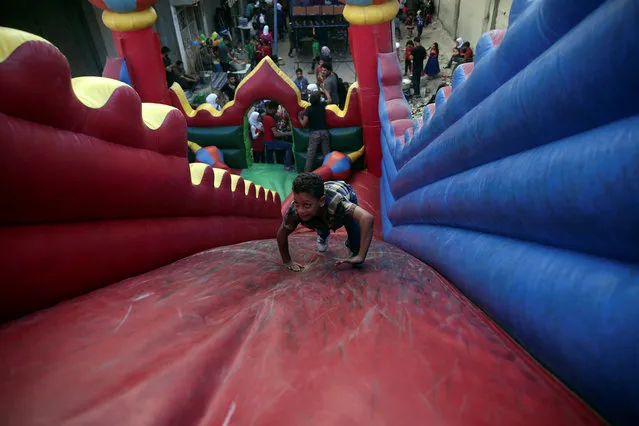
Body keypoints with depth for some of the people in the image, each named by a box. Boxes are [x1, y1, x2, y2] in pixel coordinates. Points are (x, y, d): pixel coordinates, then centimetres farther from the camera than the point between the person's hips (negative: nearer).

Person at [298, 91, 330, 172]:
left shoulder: (308, 109, -4)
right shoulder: (322, 105, 5)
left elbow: (303, 124, -6)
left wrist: (299, 117, 13)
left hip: (314, 133, -2)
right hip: (324, 132, 3)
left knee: (310, 154, -2)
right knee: (326, 154, 6)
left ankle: (307, 172, 0)